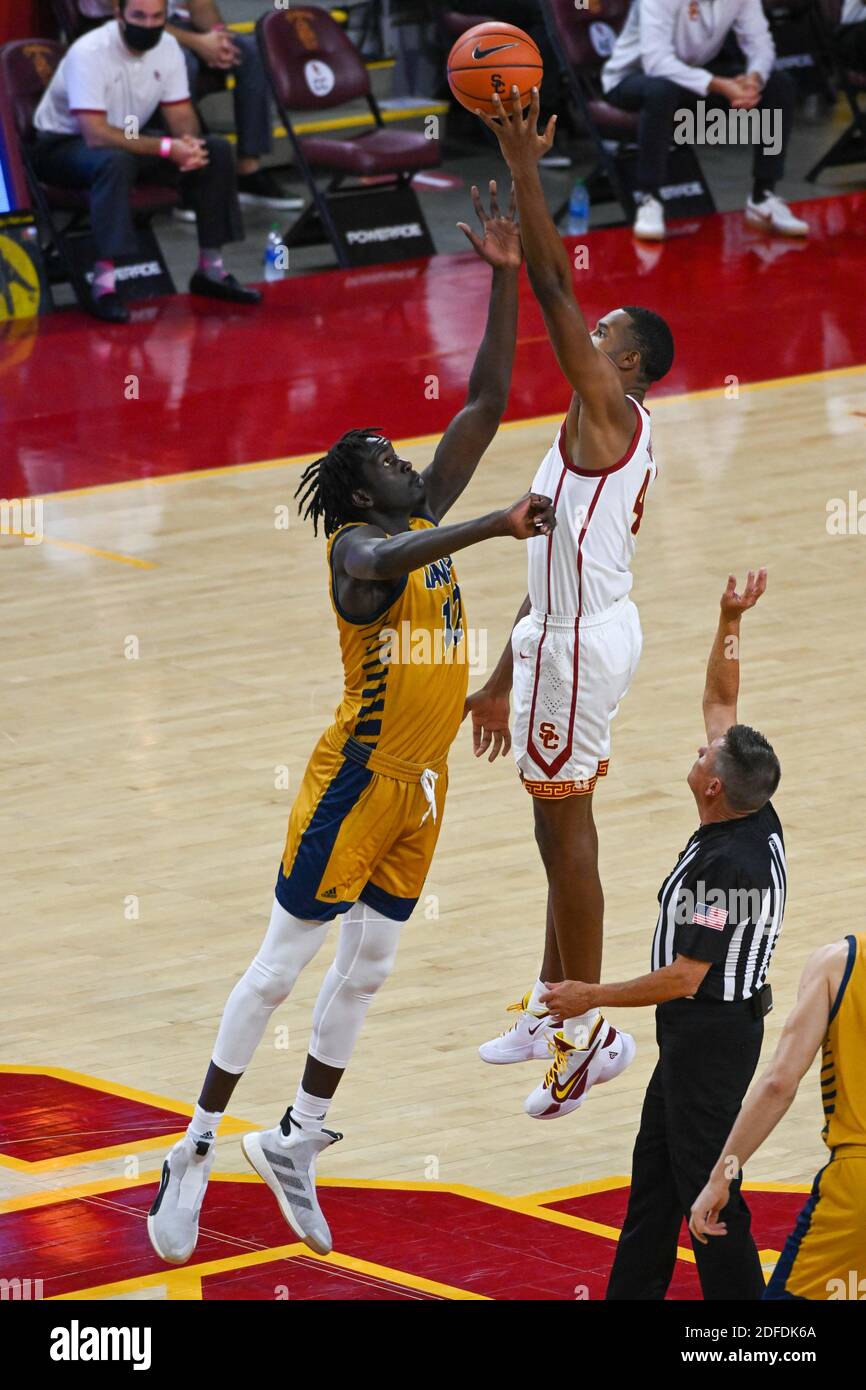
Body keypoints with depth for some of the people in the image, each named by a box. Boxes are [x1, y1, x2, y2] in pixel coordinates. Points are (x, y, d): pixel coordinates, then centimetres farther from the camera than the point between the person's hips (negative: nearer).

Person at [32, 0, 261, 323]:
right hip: (63, 144, -7)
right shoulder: (89, 53, -29)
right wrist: (166, 147, -36)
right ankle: (103, 286, -40)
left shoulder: (167, 47, -7)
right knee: (116, 160, -40)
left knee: (216, 150, -9)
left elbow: (181, 114, -2)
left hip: (128, 140, 7)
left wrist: (190, 142, -27)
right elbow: (96, 135, -34)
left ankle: (211, 269, 0)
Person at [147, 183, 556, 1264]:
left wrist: (506, 281, 0)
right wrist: (492, 527, -51)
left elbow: (486, 404, 8)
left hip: (420, 787, 8)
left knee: (366, 970, 13)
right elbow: (382, 564, -42)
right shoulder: (359, 544, -15)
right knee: (282, 964, -2)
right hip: (357, 778, -8)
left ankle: (296, 1143, 24)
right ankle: (197, 1151, 3)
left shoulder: (426, 524, 8)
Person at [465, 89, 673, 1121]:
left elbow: (554, 285, -24)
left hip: (580, 643, -10)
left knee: (566, 825, -5)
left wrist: (523, 168, -23)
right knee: (559, 823, 19)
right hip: (569, 635, 10)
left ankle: (588, 1033, -1)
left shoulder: (607, 409, -13)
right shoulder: (609, 438, 16)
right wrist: (505, 677, 24)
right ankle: (552, 1007, 31)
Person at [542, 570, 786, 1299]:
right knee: (654, 1177, 16)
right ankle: (632, 1293, 23)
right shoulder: (759, 823, -2)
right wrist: (730, 622, 5)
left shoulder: (724, 869, -27)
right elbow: (721, 702, 10)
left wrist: (589, 995, -14)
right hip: (698, 1031, 10)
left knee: (705, 1187, -5)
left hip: (709, 1036, -10)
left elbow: (682, 978, -24)